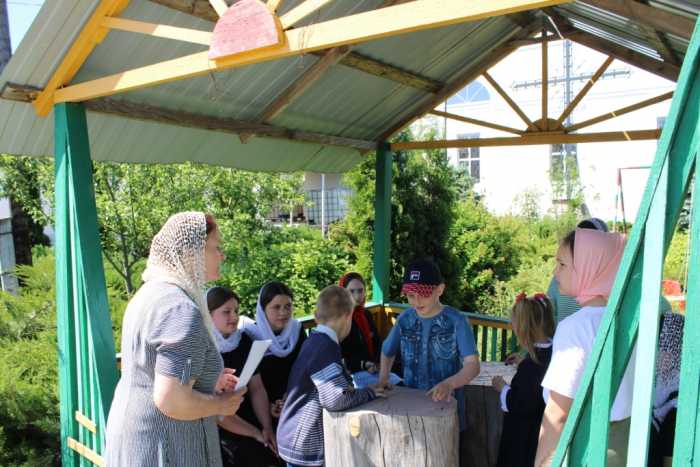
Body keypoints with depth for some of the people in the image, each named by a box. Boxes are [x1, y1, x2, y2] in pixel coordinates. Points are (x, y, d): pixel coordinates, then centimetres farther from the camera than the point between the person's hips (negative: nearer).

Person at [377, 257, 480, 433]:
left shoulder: (456, 321, -13)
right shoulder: (404, 319, -1)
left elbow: (472, 365, -20)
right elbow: (387, 351, 15)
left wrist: (449, 383, -39)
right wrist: (383, 377, -4)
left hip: (446, 406, -3)